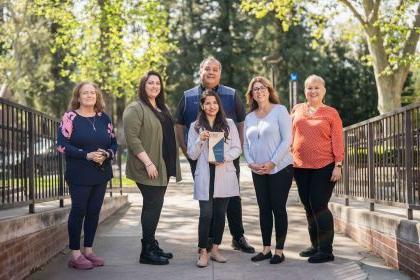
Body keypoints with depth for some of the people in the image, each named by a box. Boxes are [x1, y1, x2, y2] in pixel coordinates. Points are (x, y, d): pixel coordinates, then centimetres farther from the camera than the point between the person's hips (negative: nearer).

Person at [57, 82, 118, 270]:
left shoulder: (104, 118, 10)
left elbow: (114, 143, 12)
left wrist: (106, 154, -11)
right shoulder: (70, 117, -3)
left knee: (94, 211, 8)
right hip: (79, 175, -5)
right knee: (79, 211, -2)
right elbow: (62, 144, -11)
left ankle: (88, 250, 18)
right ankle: (75, 254, 5)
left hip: (101, 173, 5)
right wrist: (87, 155, -19)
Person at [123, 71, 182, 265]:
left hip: (162, 167, 8)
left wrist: (171, 165, 18)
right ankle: (147, 252, -1)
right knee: (152, 206, -8)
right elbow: (132, 139, -18)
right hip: (148, 168, -8)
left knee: (155, 206, 12)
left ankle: (152, 246, 20)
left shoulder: (161, 109, 18)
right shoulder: (135, 109, -10)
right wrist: (148, 162, -23)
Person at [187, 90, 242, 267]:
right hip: (205, 175, -1)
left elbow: (237, 149, 6)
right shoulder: (195, 126, 7)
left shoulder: (229, 124, 8)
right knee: (206, 214, -7)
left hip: (225, 174, 2)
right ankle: (203, 252, -1)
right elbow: (192, 154, 4)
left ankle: (215, 250, 16)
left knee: (220, 213, 6)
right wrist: (200, 140, -13)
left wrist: (224, 157, -13)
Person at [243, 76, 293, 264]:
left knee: (278, 208, -1)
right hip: (258, 171, 5)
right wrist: (250, 163, -4)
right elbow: (246, 144, 14)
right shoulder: (249, 117, 12)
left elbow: (287, 140, -10)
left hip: (280, 168, -5)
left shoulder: (280, 110, -3)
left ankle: (279, 251, 6)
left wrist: (272, 163, -15)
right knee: (264, 209, 8)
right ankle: (266, 249, 16)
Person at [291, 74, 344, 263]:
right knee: (309, 207, 11)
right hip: (300, 167, 5)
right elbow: (290, 136, 13)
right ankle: (316, 245, 24)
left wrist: (338, 165, -11)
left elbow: (337, 141, -3)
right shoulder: (297, 110, 9)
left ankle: (326, 251, 1)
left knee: (319, 206, -8)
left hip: (324, 167, -5)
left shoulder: (331, 113, 0)